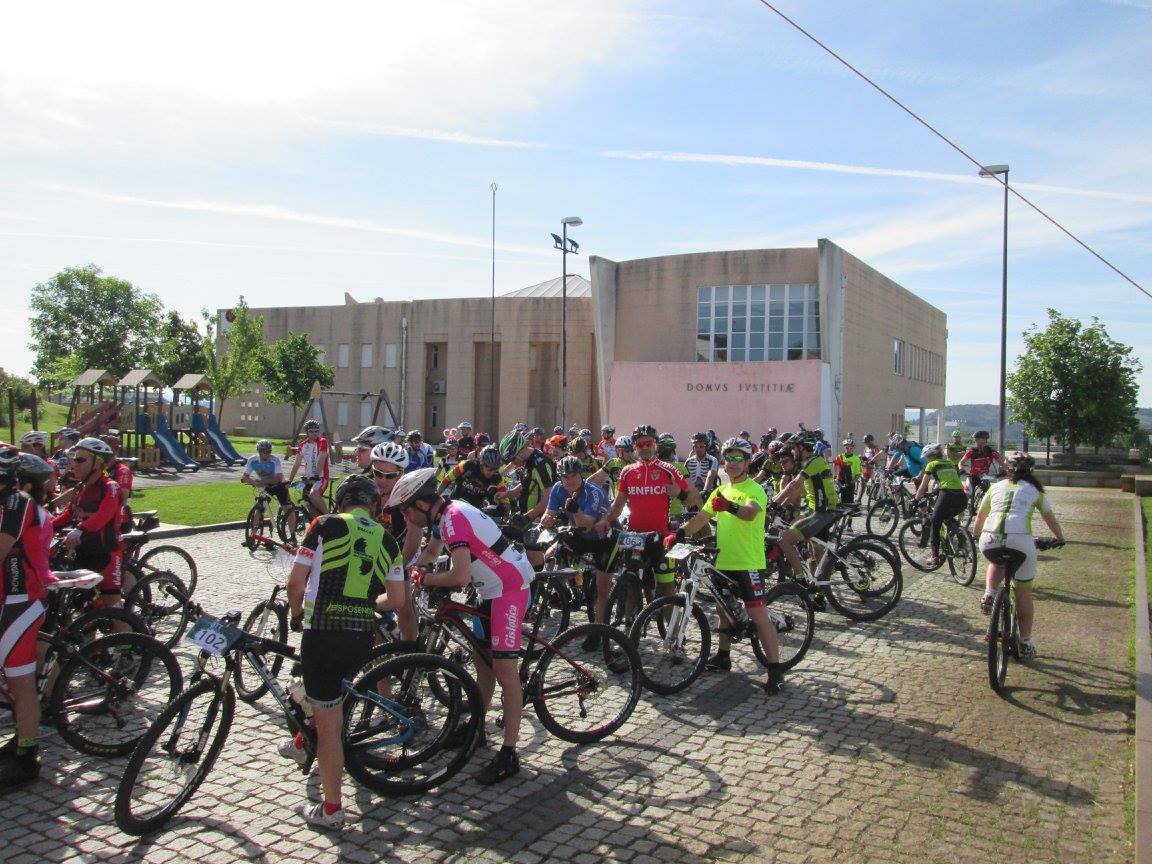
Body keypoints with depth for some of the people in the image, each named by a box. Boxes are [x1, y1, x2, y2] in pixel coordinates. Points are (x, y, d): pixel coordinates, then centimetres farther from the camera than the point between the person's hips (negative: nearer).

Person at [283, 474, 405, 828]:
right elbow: (397, 599, 9)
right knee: (327, 697, 34)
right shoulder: (387, 540, 9)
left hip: (323, 634, -4)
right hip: (362, 638, 4)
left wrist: (297, 614, 16)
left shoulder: (326, 526, -1)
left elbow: (296, 581, -2)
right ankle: (303, 744, 56)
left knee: (328, 724, 6)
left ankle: (331, 810, 16)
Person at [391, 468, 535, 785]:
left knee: (504, 669, -11)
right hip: (493, 589, 11)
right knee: (481, 659, 18)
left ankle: (509, 754, -8)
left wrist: (425, 579, -14)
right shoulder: (444, 514, 8)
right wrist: (412, 570, 5)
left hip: (510, 587, -11)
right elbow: (432, 550, 25)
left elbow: (461, 576, -31)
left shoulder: (453, 519, -23)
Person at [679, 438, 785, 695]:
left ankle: (775, 669, -3)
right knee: (723, 609, 18)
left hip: (748, 563, -8)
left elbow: (750, 512, -32)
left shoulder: (754, 489, -10)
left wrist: (730, 507, -52)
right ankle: (723, 657, 34)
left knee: (758, 614, -8)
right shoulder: (721, 491, 14)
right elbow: (701, 518, 9)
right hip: (723, 562, 8)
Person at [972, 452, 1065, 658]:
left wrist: (976, 534, 50)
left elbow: (980, 517, 31)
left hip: (990, 540, 1)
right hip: (1020, 540, -1)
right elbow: (1050, 518, 30)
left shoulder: (996, 487, 22)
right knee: (1024, 593, 16)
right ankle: (1025, 642, 21)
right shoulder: (1035, 490, 20)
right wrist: (1060, 538, 48)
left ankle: (989, 595, 13)